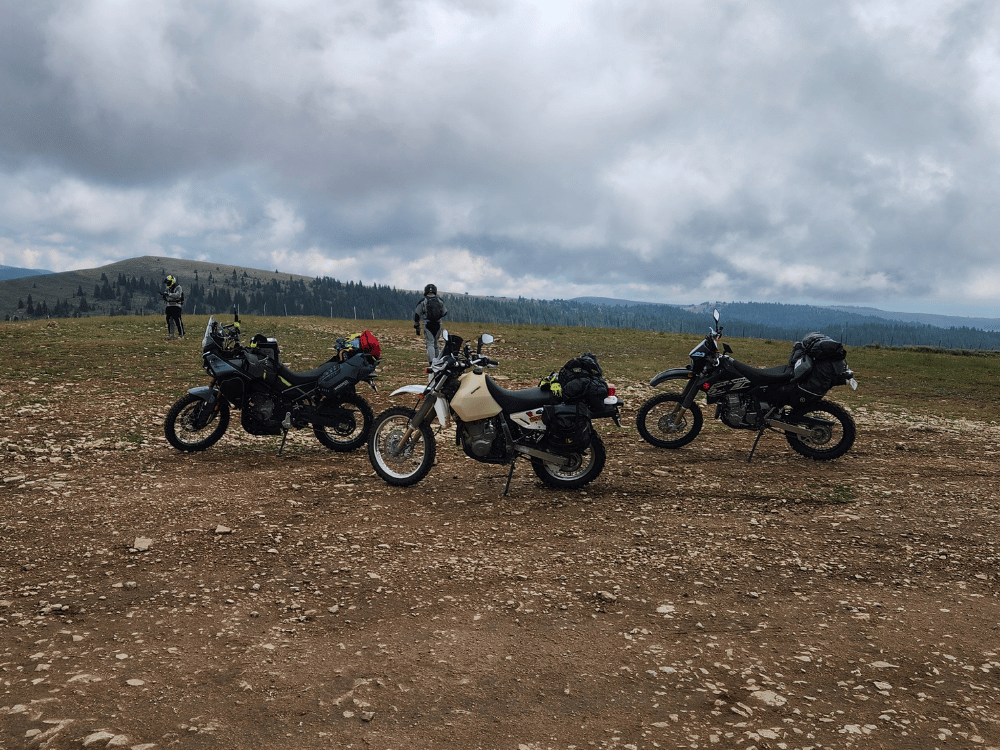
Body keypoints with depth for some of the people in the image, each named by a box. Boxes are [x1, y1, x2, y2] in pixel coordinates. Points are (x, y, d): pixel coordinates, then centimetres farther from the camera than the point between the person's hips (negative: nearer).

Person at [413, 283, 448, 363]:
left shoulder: (422, 302, -1)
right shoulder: (440, 301, 6)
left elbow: (416, 315, 0)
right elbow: (445, 313, 17)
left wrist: (416, 327, 9)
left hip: (428, 325, -3)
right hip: (438, 325, 3)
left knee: (430, 344, -7)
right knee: (436, 344, 16)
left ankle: (432, 361, -20)